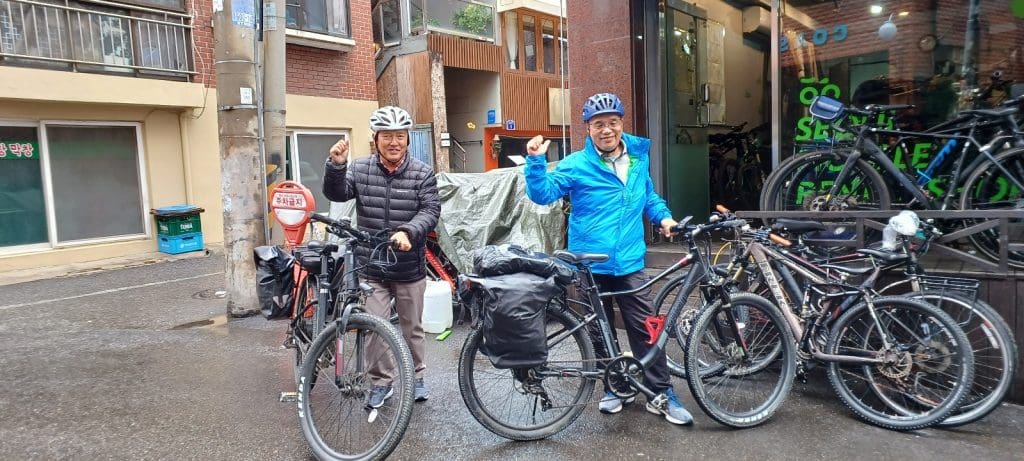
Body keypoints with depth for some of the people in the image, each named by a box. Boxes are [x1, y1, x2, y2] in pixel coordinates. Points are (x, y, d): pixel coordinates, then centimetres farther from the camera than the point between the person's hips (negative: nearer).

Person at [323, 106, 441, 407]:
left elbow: (430, 210, -13)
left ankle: (417, 376, 37)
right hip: (371, 268, 1)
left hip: (410, 268, 0)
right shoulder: (360, 169, -1)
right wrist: (336, 166, -31)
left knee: (412, 328, 15)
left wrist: (408, 232, -32)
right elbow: (337, 194, -12)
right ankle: (381, 381, 25)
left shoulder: (423, 173, -5)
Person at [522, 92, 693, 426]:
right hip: (589, 265, -2)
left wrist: (663, 217, 6)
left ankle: (662, 394, 14)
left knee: (646, 329, 1)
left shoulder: (639, 157, 9)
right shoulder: (576, 165, -5)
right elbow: (543, 193, -12)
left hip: (629, 263, 2)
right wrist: (536, 161, -25)